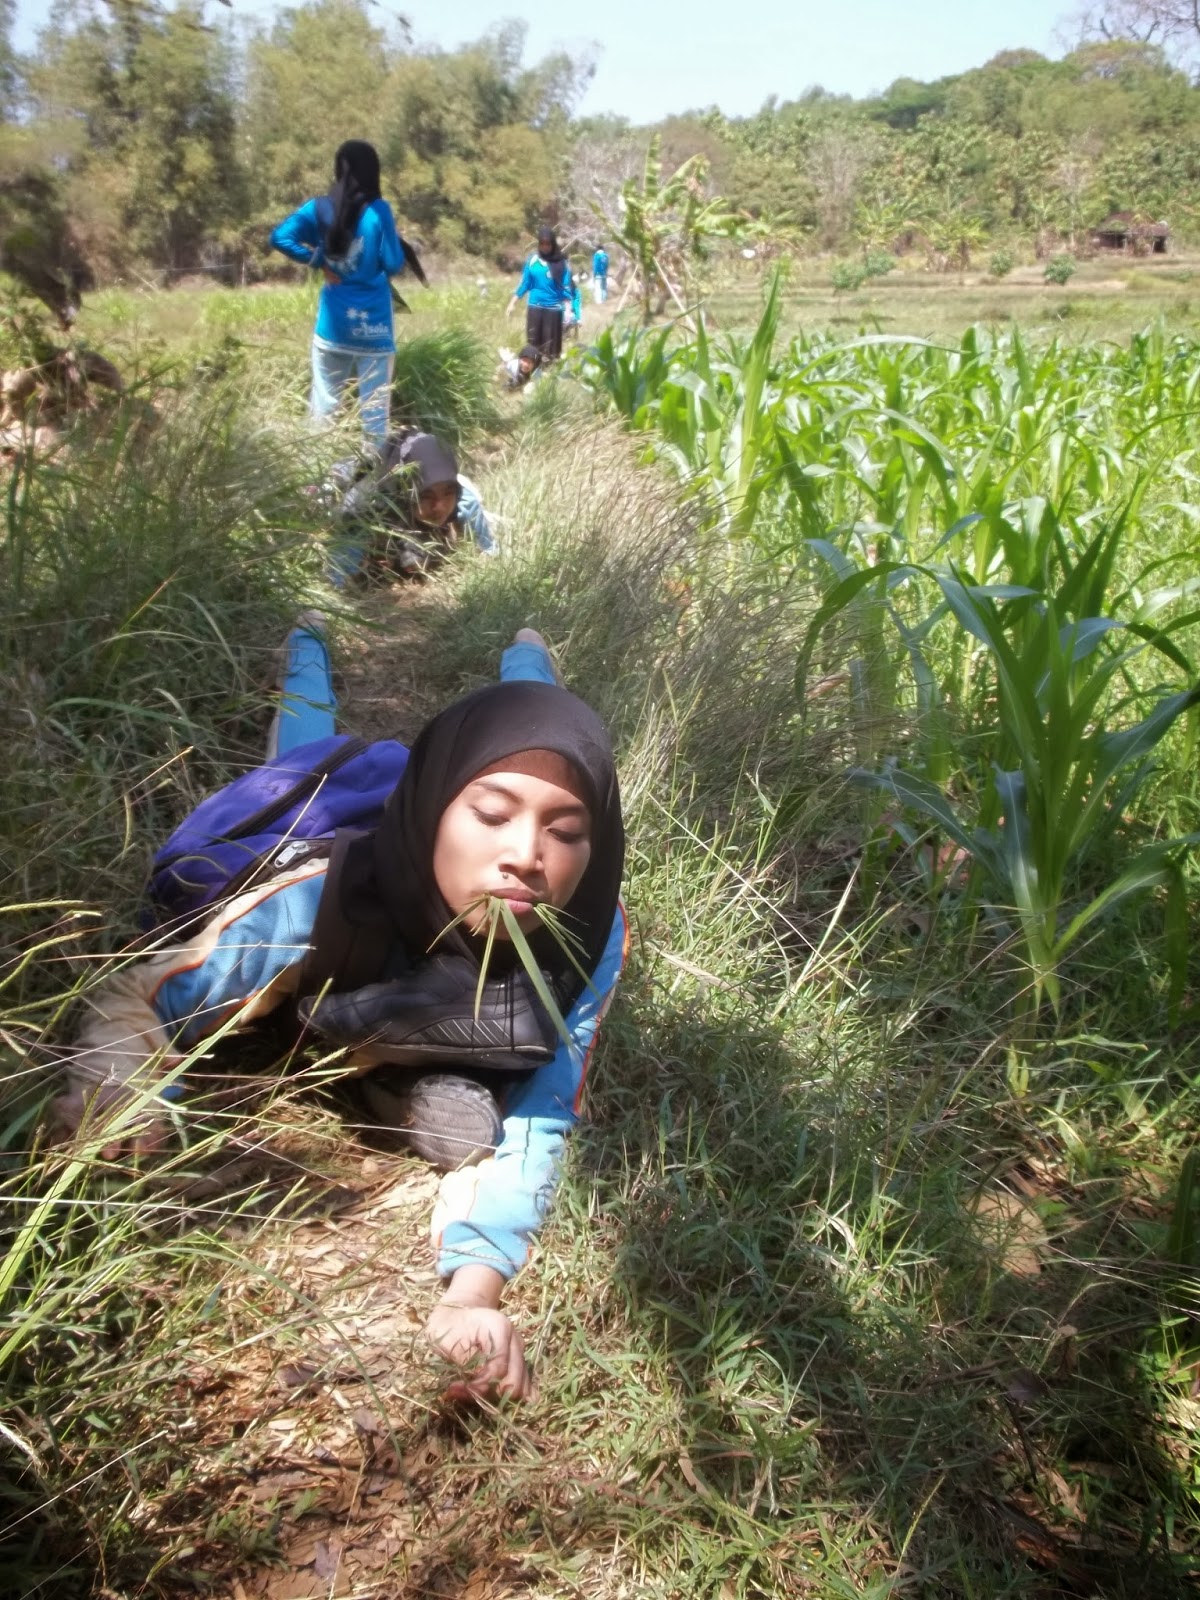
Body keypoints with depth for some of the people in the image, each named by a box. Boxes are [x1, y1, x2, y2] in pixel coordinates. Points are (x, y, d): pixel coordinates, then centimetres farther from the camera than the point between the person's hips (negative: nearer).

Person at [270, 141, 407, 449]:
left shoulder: (320, 209, 2)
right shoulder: (379, 211, -8)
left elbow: (280, 237, -5)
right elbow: (394, 266, -7)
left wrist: (319, 262, 2)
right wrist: (398, 246, 13)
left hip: (334, 321, 3)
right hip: (373, 323, -3)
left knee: (324, 400, 10)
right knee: (375, 402, 3)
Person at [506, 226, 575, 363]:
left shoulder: (562, 263, -4)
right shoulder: (532, 261, 1)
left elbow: (567, 287, -4)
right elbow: (525, 283, 8)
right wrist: (513, 303, 5)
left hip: (553, 308, -2)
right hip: (535, 307, 2)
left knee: (550, 344, 1)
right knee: (533, 342, 5)